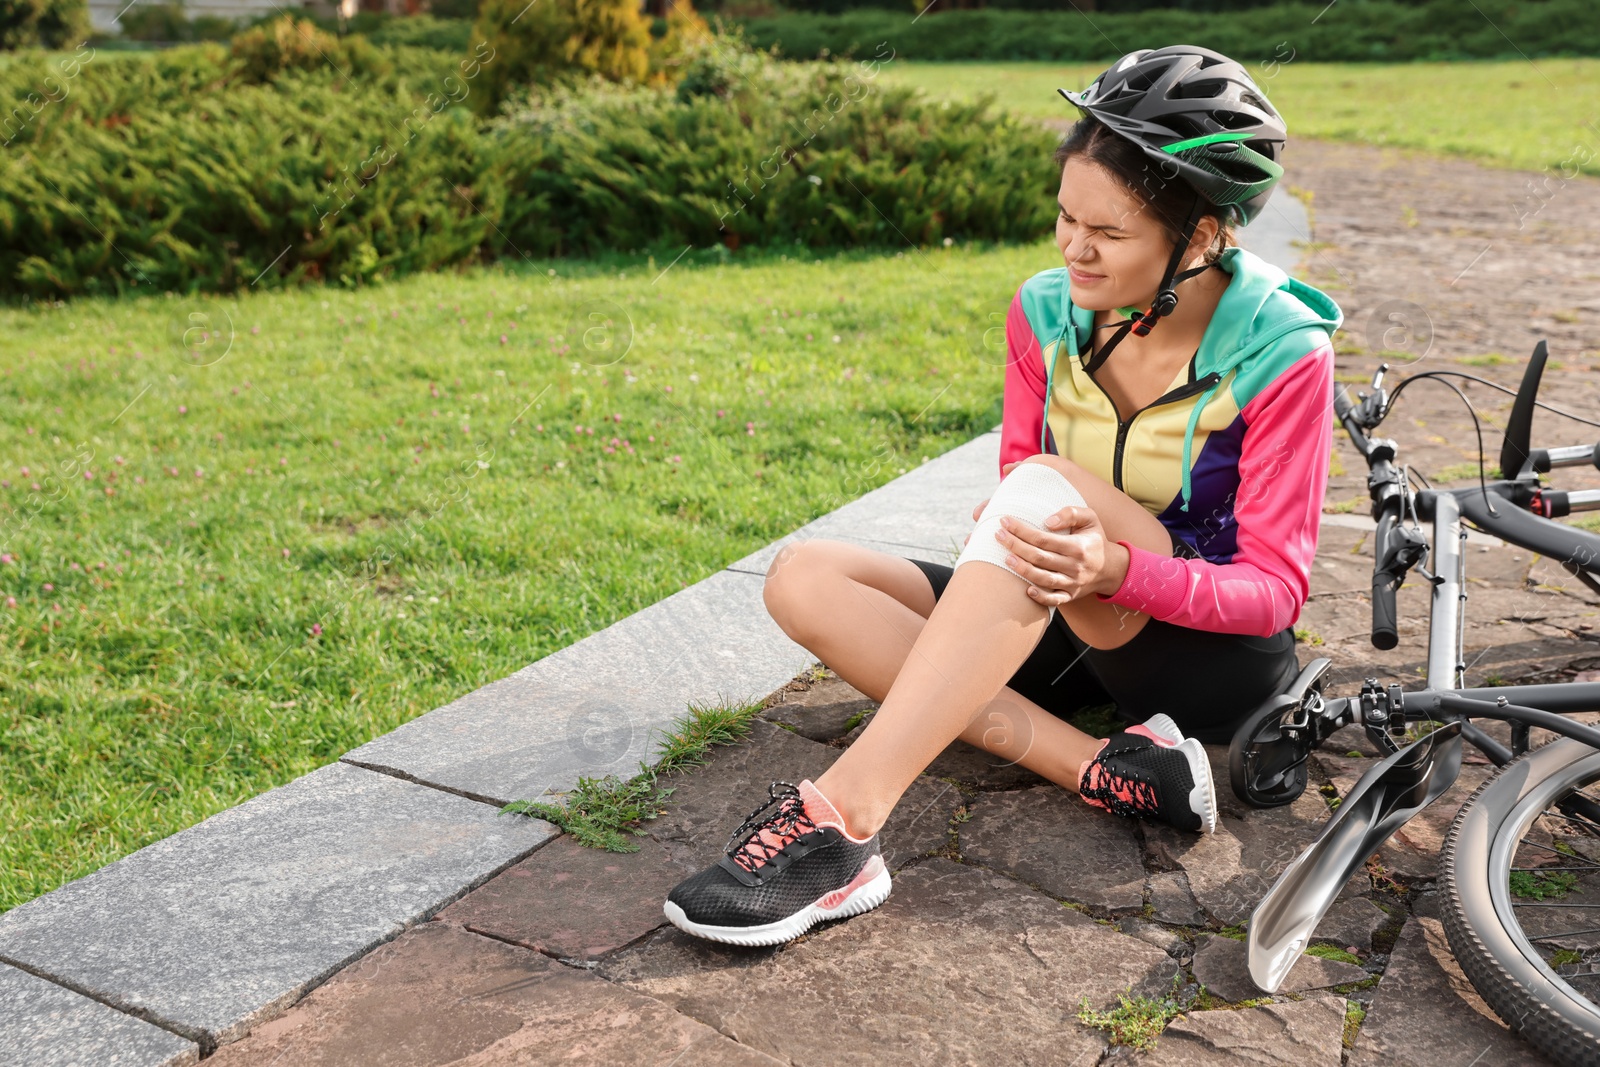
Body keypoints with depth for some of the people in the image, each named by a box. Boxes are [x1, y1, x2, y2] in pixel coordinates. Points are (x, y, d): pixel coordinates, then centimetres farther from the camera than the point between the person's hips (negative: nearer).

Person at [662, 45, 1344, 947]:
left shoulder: (1280, 352, -15)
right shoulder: (1049, 313, -3)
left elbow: (1276, 589, -15)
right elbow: (1015, 490, 5)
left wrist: (1115, 568, -34)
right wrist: (1010, 536, -20)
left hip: (1215, 653, -5)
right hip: (1071, 634, 6)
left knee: (1044, 488, -35)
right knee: (805, 577, -15)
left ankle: (839, 823, -42)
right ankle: (1105, 770, -27)